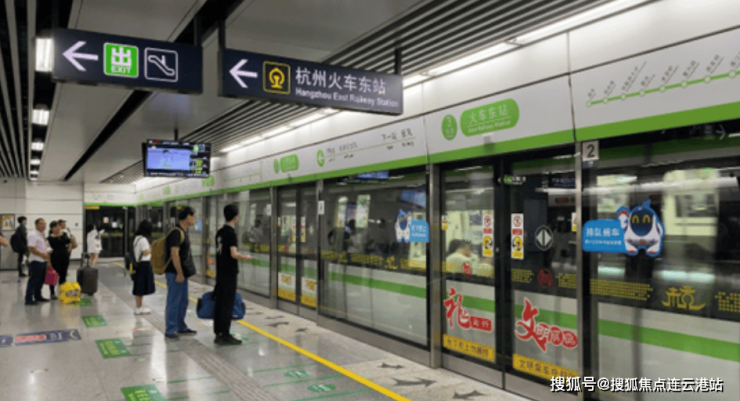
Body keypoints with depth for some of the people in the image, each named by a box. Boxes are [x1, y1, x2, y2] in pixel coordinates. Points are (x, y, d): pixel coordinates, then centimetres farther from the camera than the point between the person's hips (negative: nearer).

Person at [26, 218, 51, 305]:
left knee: (40, 280, 14)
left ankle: (38, 296, 24)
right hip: (36, 261, -9)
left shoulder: (42, 236, 16)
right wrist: (42, 255, -21)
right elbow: (31, 249, -21)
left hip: (43, 261, 9)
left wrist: (48, 261, 17)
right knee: (34, 280, -7)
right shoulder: (33, 235, -12)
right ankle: (28, 299, -4)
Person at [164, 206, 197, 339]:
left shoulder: (184, 232, 14)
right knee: (174, 302, -4)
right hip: (175, 273, -10)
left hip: (182, 272, 10)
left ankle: (181, 327, 26)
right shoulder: (176, 232, -17)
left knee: (183, 301, 16)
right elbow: (174, 254, -22)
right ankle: (170, 330, 3)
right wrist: (179, 273, -22)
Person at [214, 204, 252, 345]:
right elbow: (234, 254, -22)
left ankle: (218, 334, 18)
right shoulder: (231, 233, -15)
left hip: (220, 273, 8)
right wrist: (245, 257, -6)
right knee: (227, 305, -3)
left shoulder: (220, 232, 11)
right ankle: (225, 336, 2)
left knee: (219, 303, 11)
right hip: (229, 274, -8)